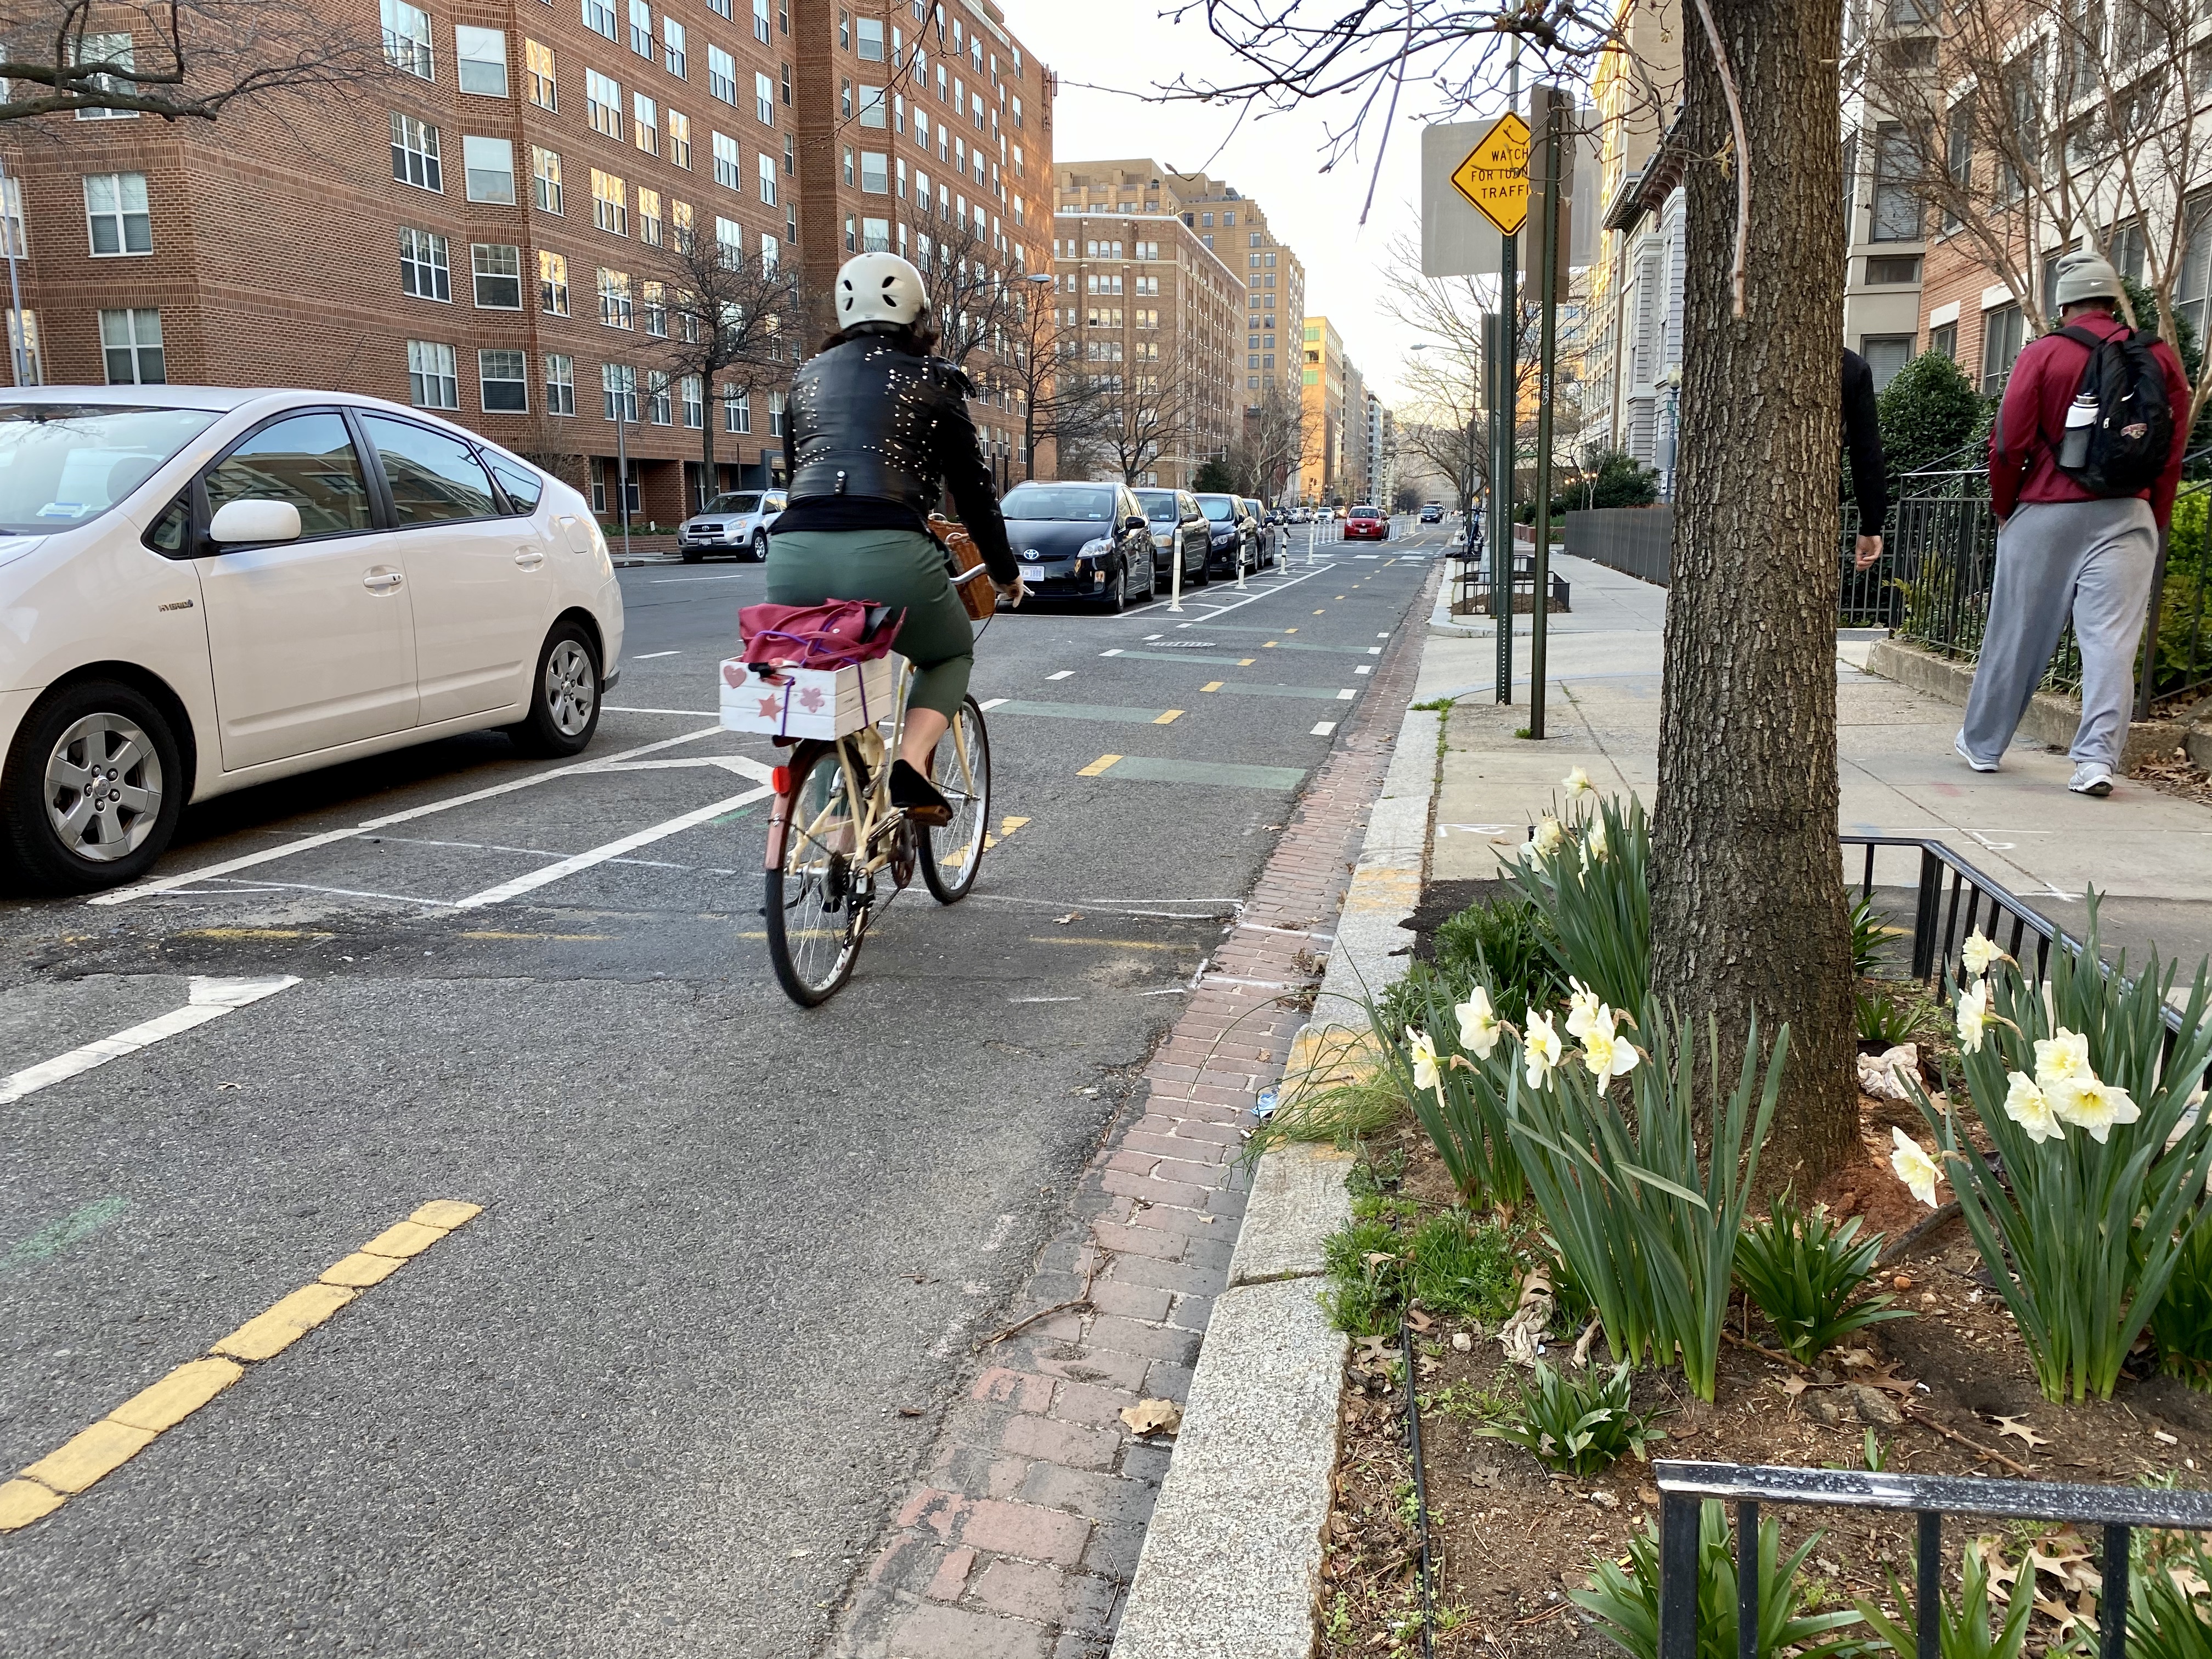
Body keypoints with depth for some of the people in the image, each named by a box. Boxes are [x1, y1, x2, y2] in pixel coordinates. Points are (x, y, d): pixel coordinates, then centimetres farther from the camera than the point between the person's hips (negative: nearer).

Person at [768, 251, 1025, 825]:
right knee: (952, 654, 24)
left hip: (795, 555, 4)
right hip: (887, 553, -3)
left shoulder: (809, 375, 24)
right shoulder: (931, 380, 12)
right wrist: (1006, 573, 26)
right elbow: (974, 491, 14)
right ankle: (911, 764, 1)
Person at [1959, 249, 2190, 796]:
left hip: (2045, 514, -1)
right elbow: (2174, 448, 8)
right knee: (2111, 639, -2)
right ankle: (2097, 760, -9)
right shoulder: (2159, 356, 6)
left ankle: (1982, 743, 21)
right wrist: (2155, 520, 16)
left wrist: (2003, 506, 9)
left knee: (2015, 634, 8)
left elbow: (2009, 443, -6)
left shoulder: (2042, 354, -3)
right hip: (2126, 516, 1)